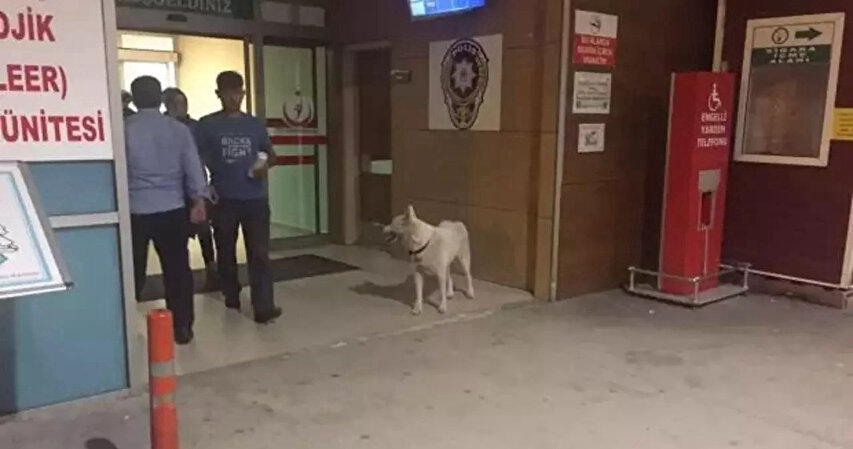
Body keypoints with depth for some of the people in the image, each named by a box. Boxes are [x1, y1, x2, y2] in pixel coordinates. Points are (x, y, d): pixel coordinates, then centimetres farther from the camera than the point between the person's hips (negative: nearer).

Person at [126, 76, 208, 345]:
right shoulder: (178, 129, 2)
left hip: (134, 211, -1)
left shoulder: (123, 130, -2)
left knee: (133, 273, 10)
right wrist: (198, 201, 5)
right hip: (172, 210, 1)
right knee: (177, 270, 8)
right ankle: (182, 328, 13)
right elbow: (193, 167, 0)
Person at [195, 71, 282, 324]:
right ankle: (231, 298, 33)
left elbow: (270, 153, 17)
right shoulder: (207, 125, 0)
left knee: (259, 253, -5)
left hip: (255, 198, 1)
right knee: (226, 251, 13)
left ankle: (263, 308, -5)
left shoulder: (255, 124, 8)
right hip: (224, 199, -1)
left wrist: (265, 164, -5)